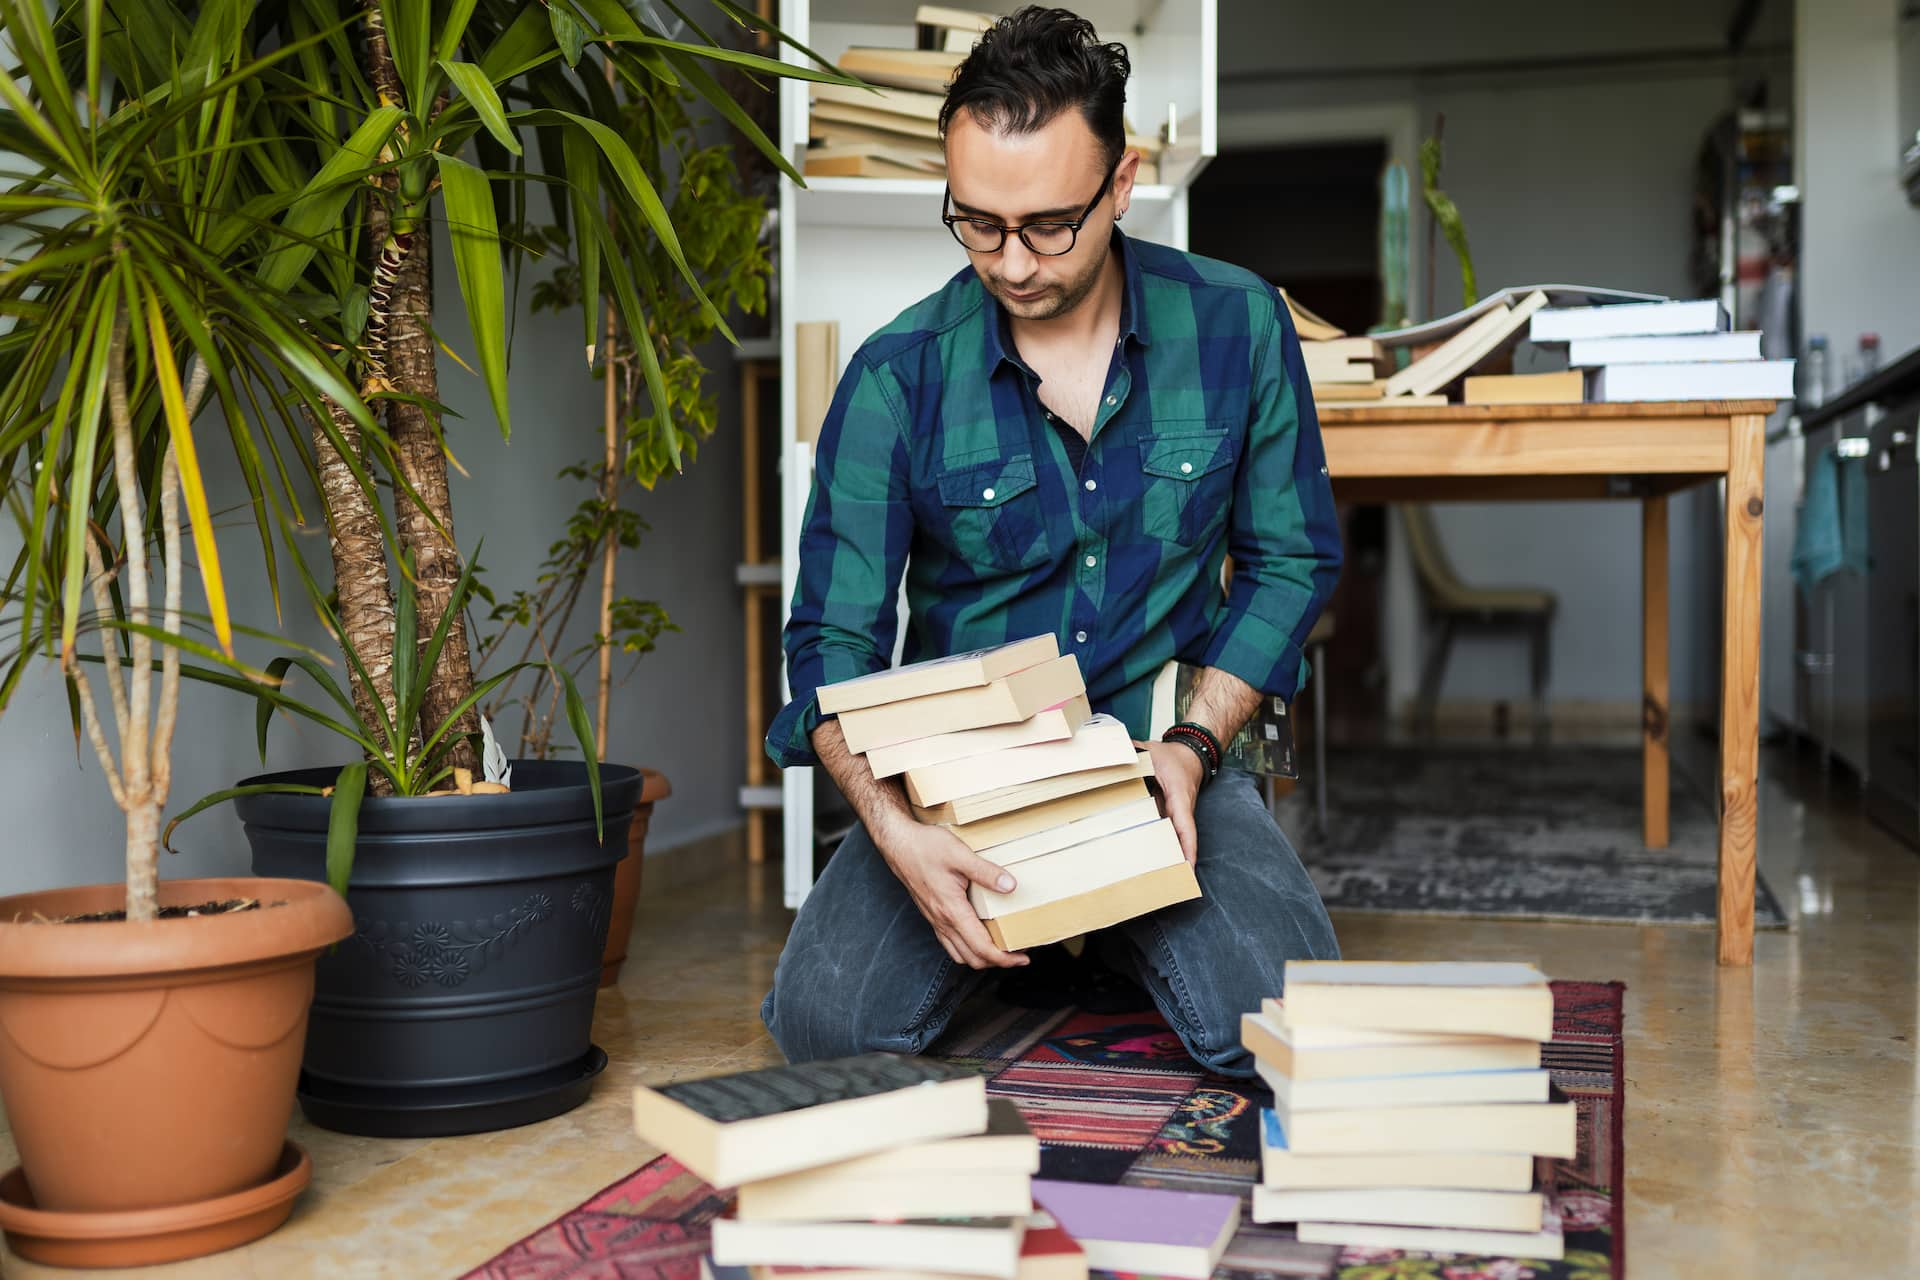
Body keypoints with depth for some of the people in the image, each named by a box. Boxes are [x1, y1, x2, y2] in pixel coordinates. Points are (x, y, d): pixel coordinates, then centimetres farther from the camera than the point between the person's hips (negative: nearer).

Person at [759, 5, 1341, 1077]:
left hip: (1168, 758, 0)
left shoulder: (1236, 326, -5)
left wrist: (1193, 744, -11)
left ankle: (1126, 936, 12)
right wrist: (893, 827, -26)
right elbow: (834, 639, -8)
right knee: (824, 1027, -20)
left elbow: (1294, 559, 4)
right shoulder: (897, 377, -9)